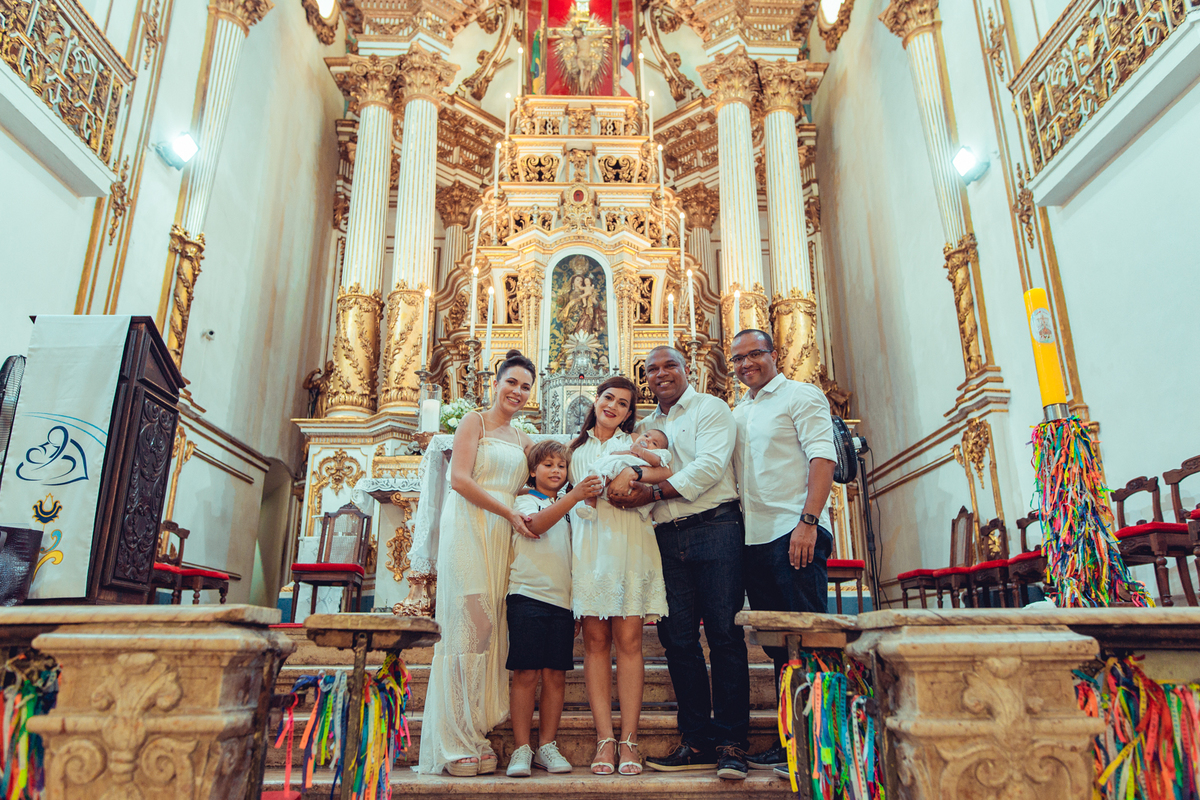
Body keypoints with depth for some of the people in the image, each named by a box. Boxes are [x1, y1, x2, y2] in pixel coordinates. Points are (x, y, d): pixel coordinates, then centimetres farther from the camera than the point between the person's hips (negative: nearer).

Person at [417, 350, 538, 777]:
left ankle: (476, 732, 4)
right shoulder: (474, 421, 4)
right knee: (471, 622, -10)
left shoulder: (522, 440, 22)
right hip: (468, 528, -6)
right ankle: (459, 741, -5)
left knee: (492, 627, 0)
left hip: (504, 534, 6)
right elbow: (460, 478, -7)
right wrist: (508, 511, -11)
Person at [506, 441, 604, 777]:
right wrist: (574, 496, -28)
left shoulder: (568, 509, 21)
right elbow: (536, 524, -18)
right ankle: (521, 749, 4)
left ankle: (547, 745, 14)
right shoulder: (525, 501, 5)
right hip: (528, 595, -5)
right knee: (526, 674, -5)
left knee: (556, 674, 4)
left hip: (562, 598, 5)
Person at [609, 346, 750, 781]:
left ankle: (730, 743, 1)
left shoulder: (710, 408, 5)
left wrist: (654, 491, -13)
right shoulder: (644, 426, 22)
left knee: (724, 634, -6)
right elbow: (633, 470, 14)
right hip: (666, 537, 5)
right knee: (677, 638, 2)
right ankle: (697, 741, 11)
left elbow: (710, 465, -9)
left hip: (714, 527, -5)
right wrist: (624, 477, -11)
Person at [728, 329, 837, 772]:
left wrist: (808, 521, -20)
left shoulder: (801, 396, 1)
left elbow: (822, 456, -10)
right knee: (777, 643, 10)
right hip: (753, 537, 7)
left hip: (793, 533, -7)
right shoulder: (737, 414, 21)